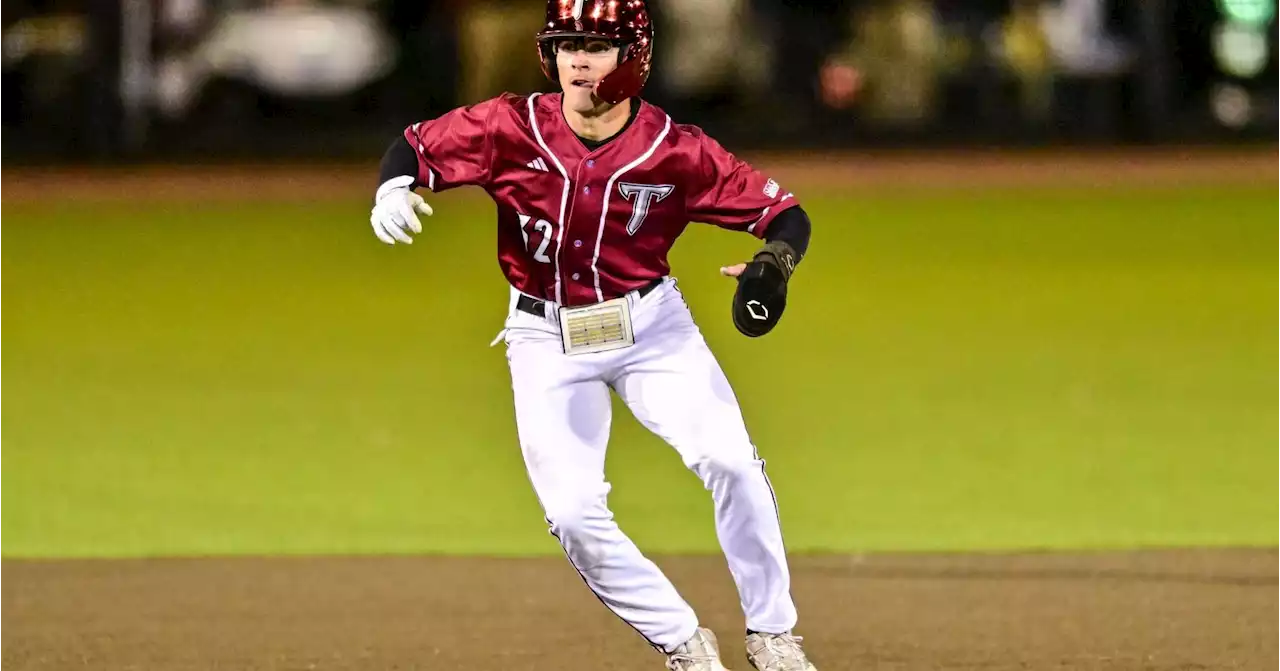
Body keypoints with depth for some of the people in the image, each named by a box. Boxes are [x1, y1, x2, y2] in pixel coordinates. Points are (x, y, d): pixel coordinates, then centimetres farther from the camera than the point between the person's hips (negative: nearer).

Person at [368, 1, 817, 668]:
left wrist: (773, 263, -32)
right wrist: (393, 189, -25)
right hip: (546, 339, 1)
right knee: (572, 512, -10)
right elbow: (414, 145, -2)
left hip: (651, 325, -1)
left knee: (730, 460, -19)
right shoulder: (512, 127, -13)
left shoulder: (675, 150, -15)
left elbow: (784, 212, -10)